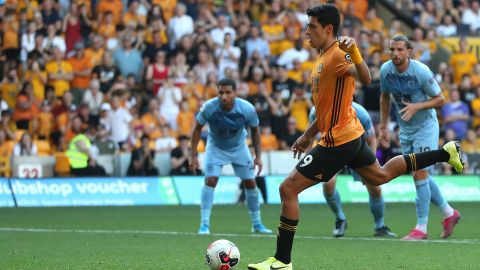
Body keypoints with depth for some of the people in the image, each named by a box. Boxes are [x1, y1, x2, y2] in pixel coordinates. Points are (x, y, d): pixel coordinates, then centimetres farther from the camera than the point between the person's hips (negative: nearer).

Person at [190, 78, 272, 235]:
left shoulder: (247, 109, -26)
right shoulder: (209, 107, -29)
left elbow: (255, 130, -7)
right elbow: (197, 129, -14)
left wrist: (258, 156, -9)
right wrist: (193, 156, -16)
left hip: (239, 147, 2)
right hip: (215, 147, -2)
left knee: (250, 183, 1)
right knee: (210, 180, -18)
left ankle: (257, 224, 16)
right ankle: (204, 224, -14)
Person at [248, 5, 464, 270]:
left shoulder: (338, 53, -18)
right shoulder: (323, 58, 12)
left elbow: (365, 78, -37)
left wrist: (353, 50, -53)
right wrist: (307, 135, 24)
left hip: (337, 143, -10)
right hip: (352, 136, 10)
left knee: (288, 189, -11)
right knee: (380, 176, 30)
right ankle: (445, 153, 33)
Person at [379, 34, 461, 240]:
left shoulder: (421, 71, -22)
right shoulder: (385, 70, -7)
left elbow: (440, 100, -14)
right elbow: (385, 97, 11)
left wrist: (417, 106, -28)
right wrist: (383, 127, 9)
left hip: (425, 127, -6)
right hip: (405, 129, 6)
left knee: (420, 174, -12)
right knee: (421, 176, 10)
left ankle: (421, 227, -7)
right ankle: (449, 213, 27)